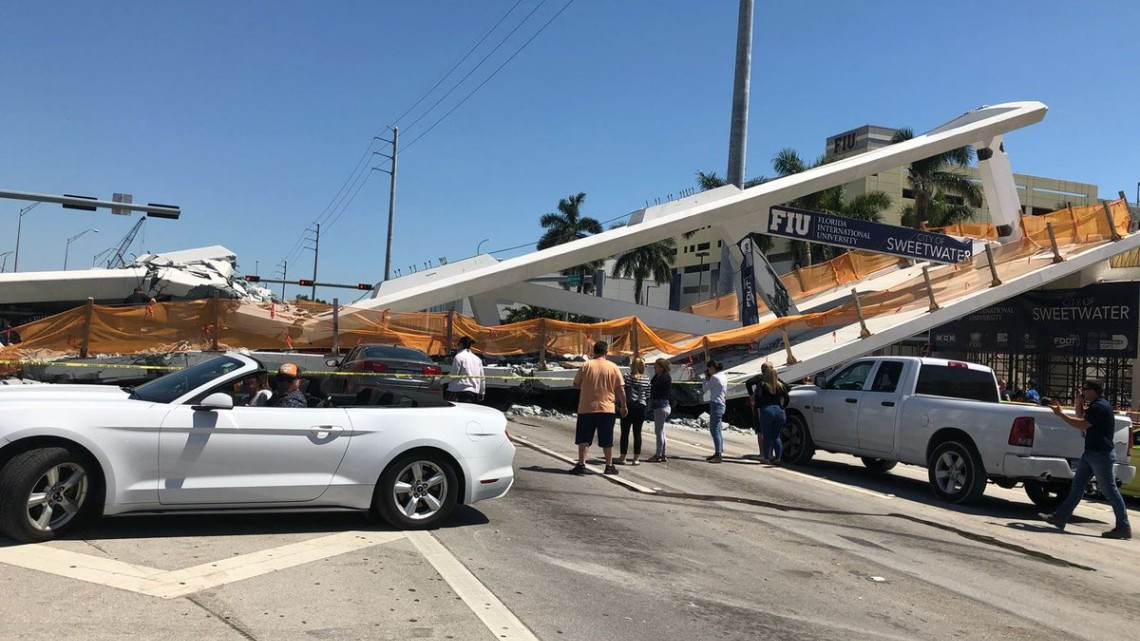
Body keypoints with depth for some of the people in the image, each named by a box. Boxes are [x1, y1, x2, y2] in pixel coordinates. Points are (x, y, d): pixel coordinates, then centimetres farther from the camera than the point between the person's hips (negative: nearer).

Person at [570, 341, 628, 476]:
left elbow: (576, 385, 2)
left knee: (584, 439, 5)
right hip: (607, 409, 1)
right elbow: (621, 389, -1)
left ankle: (581, 465, -3)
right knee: (607, 440, 10)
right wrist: (623, 406, 9)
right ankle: (609, 466, 16)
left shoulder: (586, 365, -4)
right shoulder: (613, 367, -1)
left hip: (586, 408, -1)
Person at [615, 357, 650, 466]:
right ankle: (636, 458, 7)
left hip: (629, 406, -3)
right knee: (637, 432, 6)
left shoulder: (627, 377, -7)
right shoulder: (646, 380, 3)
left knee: (625, 432, 3)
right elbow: (647, 396, 7)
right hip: (641, 407, 3)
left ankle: (623, 457, 5)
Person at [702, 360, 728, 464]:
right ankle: (717, 453, 23)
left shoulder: (715, 377, -14)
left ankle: (718, 455, -10)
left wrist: (706, 378, 4)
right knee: (716, 430, 17)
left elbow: (704, 389, -8)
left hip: (716, 404, -10)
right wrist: (708, 378, 9)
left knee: (715, 430, -8)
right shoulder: (723, 376, 13)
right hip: (721, 404, 10)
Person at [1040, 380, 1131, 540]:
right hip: (1092, 453, 10)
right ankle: (1060, 518, 10)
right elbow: (1082, 419, 21)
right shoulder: (1095, 406, 14)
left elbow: (1082, 424, -24)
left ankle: (1124, 527, 4)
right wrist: (1079, 406, 6)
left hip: (1101, 454, -10)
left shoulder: (1100, 406, -17)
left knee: (1109, 490, -4)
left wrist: (1060, 414, -19)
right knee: (1077, 485, 8)